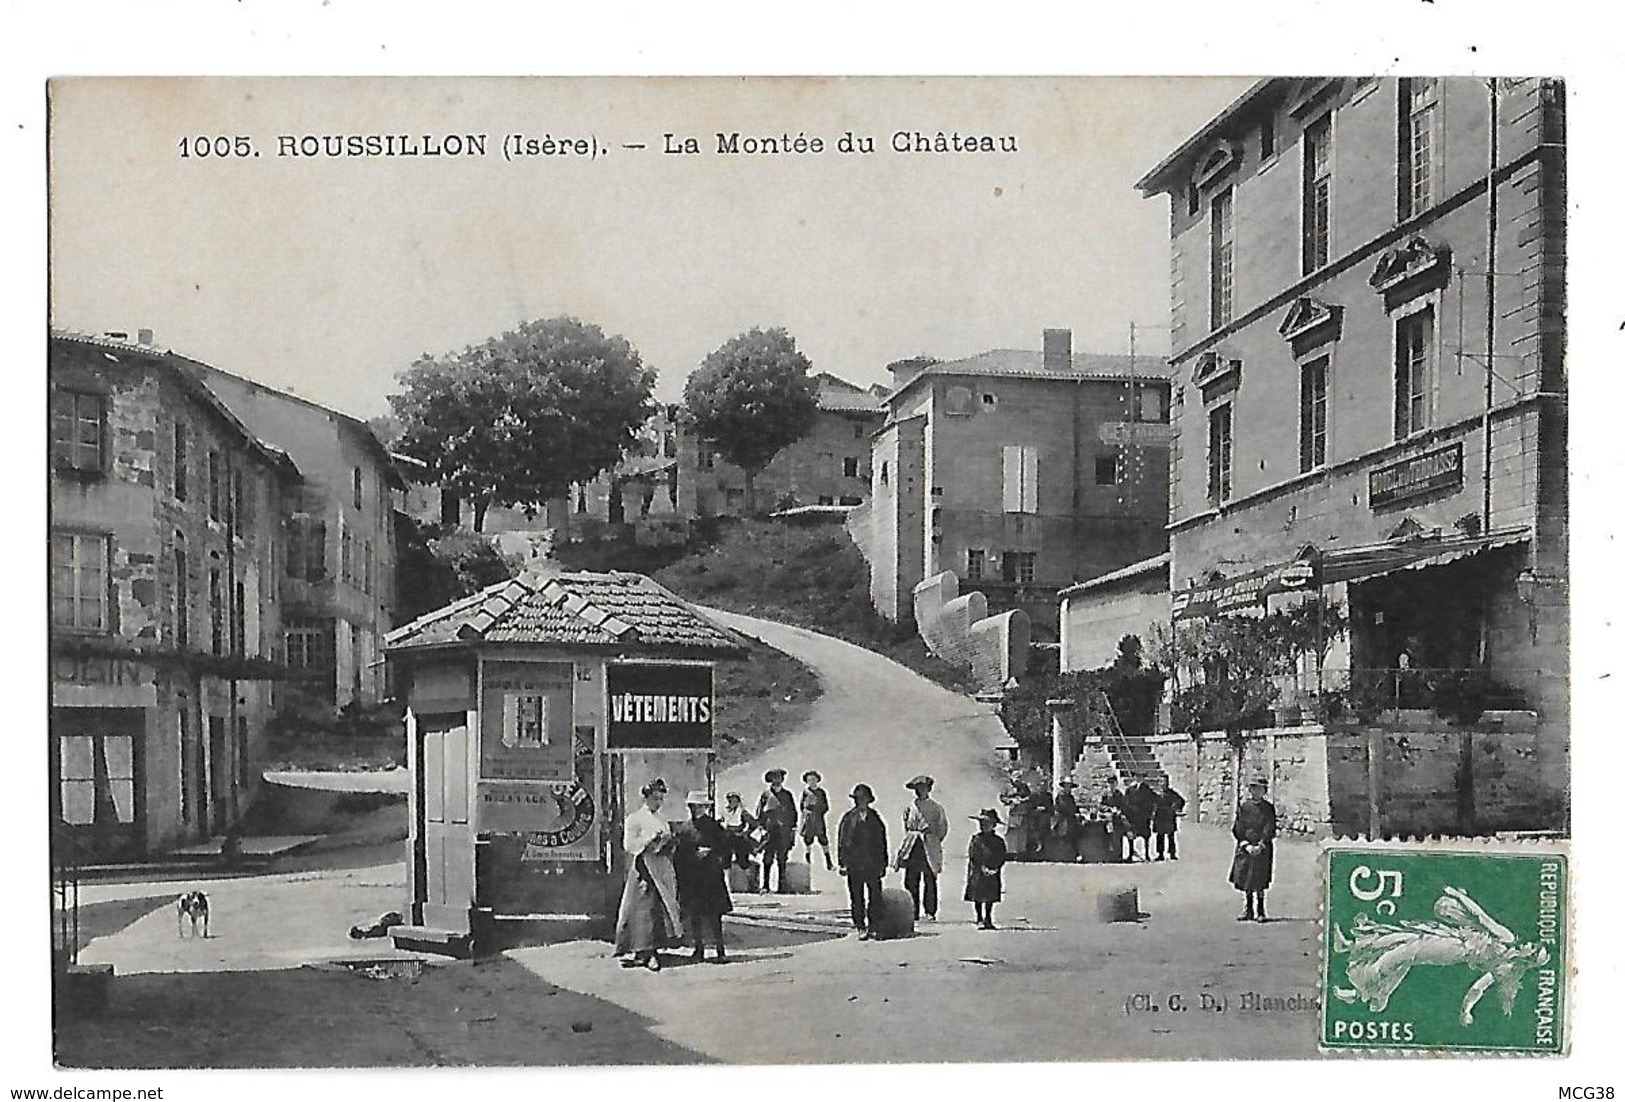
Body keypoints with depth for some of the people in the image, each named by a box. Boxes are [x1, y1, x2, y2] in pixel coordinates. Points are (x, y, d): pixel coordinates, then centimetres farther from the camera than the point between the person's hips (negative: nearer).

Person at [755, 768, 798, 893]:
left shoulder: (787, 795, 13)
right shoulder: (765, 795, 7)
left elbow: (793, 812, 14)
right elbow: (759, 814, 8)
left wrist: (793, 830, 8)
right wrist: (762, 827, -1)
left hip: (784, 831, 2)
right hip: (769, 830, -2)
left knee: (782, 858, 0)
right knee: (767, 858, -6)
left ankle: (782, 884, 4)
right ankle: (765, 885, -6)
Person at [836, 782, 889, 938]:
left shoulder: (875, 819, 9)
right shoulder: (848, 819, 4)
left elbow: (882, 842, 13)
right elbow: (841, 842, 4)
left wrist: (883, 864, 11)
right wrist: (842, 863, -3)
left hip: (873, 865, 1)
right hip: (853, 865, -1)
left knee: (875, 897, -6)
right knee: (857, 899, 3)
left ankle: (873, 927, 3)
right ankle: (861, 928, 10)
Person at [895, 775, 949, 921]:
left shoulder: (936, 808, 5)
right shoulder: (909, 808, 13)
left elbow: (942, 829, 11)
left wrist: (933, 842, 8)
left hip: (929, 847, -2)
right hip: (912, 846, 2)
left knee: (930, 880, -5)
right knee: (910, 880, -2)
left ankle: (930, 912, 2)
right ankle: (913, 913, 2)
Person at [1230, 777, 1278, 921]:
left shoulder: (1269, 808, 3)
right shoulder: (1243, 806, 5)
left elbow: (1270, 830, -3)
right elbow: (1237, 829, 2)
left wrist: (1260, 846, -15)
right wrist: (1247, 845, -10)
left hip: (1262, 849, -2)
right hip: (1244, 847, 2)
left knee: (1259, 881, -7)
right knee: (1244, 877, 4)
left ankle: (1260, 912, 0)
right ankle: (1249, 911, 15)